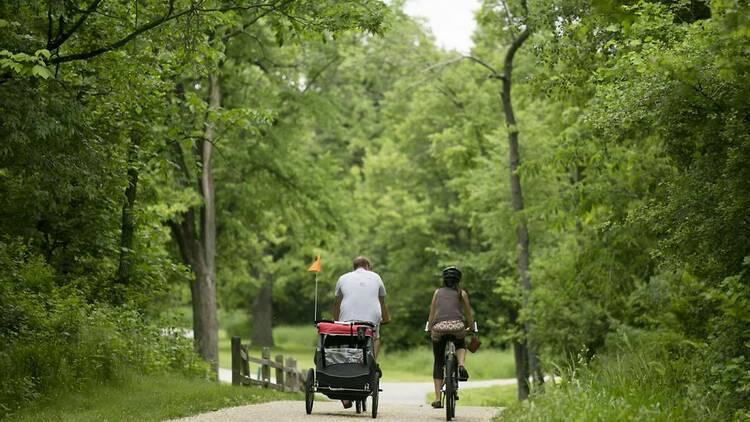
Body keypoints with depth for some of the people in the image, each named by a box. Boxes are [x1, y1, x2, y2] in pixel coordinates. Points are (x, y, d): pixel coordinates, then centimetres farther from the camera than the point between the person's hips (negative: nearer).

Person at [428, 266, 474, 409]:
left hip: (439, 326, 1)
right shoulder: (461, 293, 22)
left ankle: (437, 399, 6)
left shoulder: (438, 292, 24)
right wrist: (471, 328, 44)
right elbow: (469, 314, 28)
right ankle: (461, 365, -1)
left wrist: (429, 329, 36)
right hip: (456, 324, -1)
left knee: (438, 363, 13)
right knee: (461, 346, 33)